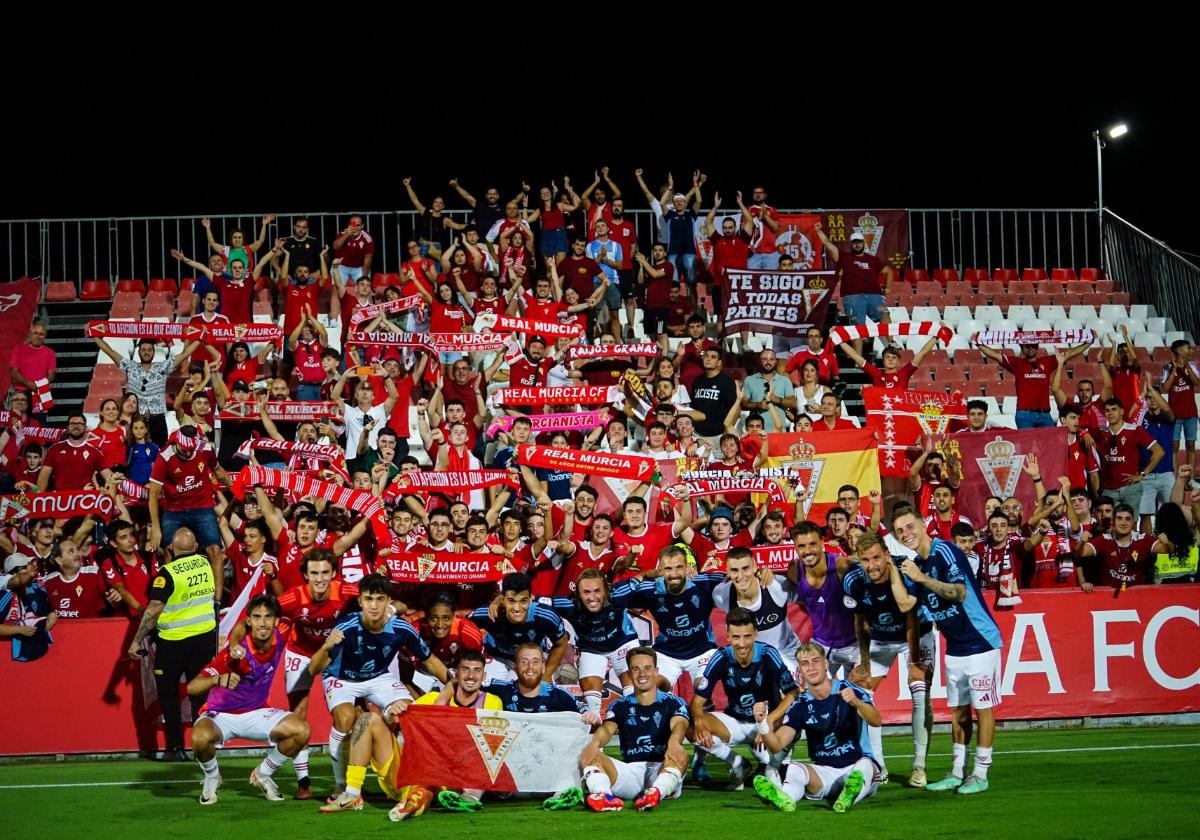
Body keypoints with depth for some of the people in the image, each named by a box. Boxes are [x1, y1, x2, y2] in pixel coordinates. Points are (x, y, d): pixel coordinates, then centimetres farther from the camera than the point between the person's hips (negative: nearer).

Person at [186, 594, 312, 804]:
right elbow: (192, 688, -33)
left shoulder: (279, 639, -12)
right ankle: (212, 778, -1)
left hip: (256, 713, 5)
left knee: (301, 730, -17)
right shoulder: (237, 653, -27)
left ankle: (263, 774, 9)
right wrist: (218, 680, -51)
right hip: (221, 715, -5)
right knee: (201, 737, -37)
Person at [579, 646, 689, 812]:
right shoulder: (620, 706, 18)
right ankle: (603, 794, -55)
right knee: (589, 756, -23)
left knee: (680, 757, -34)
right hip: (629, 770, 2)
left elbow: (679, 724, -10)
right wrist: (594, 742, -29)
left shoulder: (672, 703, 12)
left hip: (663, 771, -2)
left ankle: (656, 793, -65)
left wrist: (674, 742, -36)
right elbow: (607, 729, -2)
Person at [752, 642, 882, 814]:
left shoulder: (849, 691, -5)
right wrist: (762, 723, -25)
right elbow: (777, 745, -4)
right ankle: (786, 798, -60)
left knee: (865, 765, -34)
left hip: (856, 767, -2)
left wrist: (856, 702, -43)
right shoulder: (800, 706, 4)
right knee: (795, 768, -26)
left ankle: (848, 797, -66)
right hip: (823, 772, 2)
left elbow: (876, 722, -22)